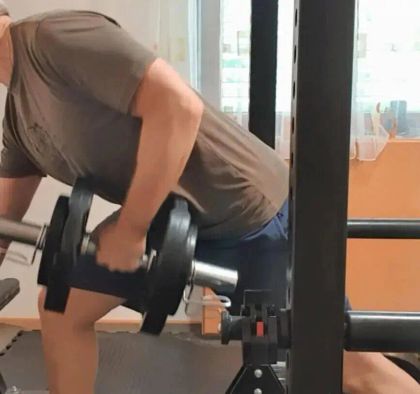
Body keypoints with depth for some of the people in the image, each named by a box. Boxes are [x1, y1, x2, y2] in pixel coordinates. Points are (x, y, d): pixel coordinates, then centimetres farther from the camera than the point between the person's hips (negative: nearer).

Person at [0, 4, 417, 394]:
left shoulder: (55, 37, -19)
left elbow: (178, 105, -30)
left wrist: (129, 230, -23)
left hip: (246, 209, -9)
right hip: (165, 214, 9)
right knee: (61, 308, 11)